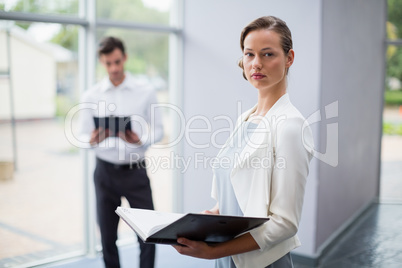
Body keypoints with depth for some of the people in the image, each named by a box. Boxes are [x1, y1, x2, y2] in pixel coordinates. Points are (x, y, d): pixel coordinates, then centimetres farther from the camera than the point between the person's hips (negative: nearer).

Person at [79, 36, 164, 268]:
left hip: (135, 171, -1)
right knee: (107, 235, 9)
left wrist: (140, 140, -20)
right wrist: (94, 139, -20)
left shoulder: (146, 92, 1)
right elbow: (84, 137, 4)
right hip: (105, 171, 1)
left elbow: (158, 130, 1)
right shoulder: (91, 96, 4)